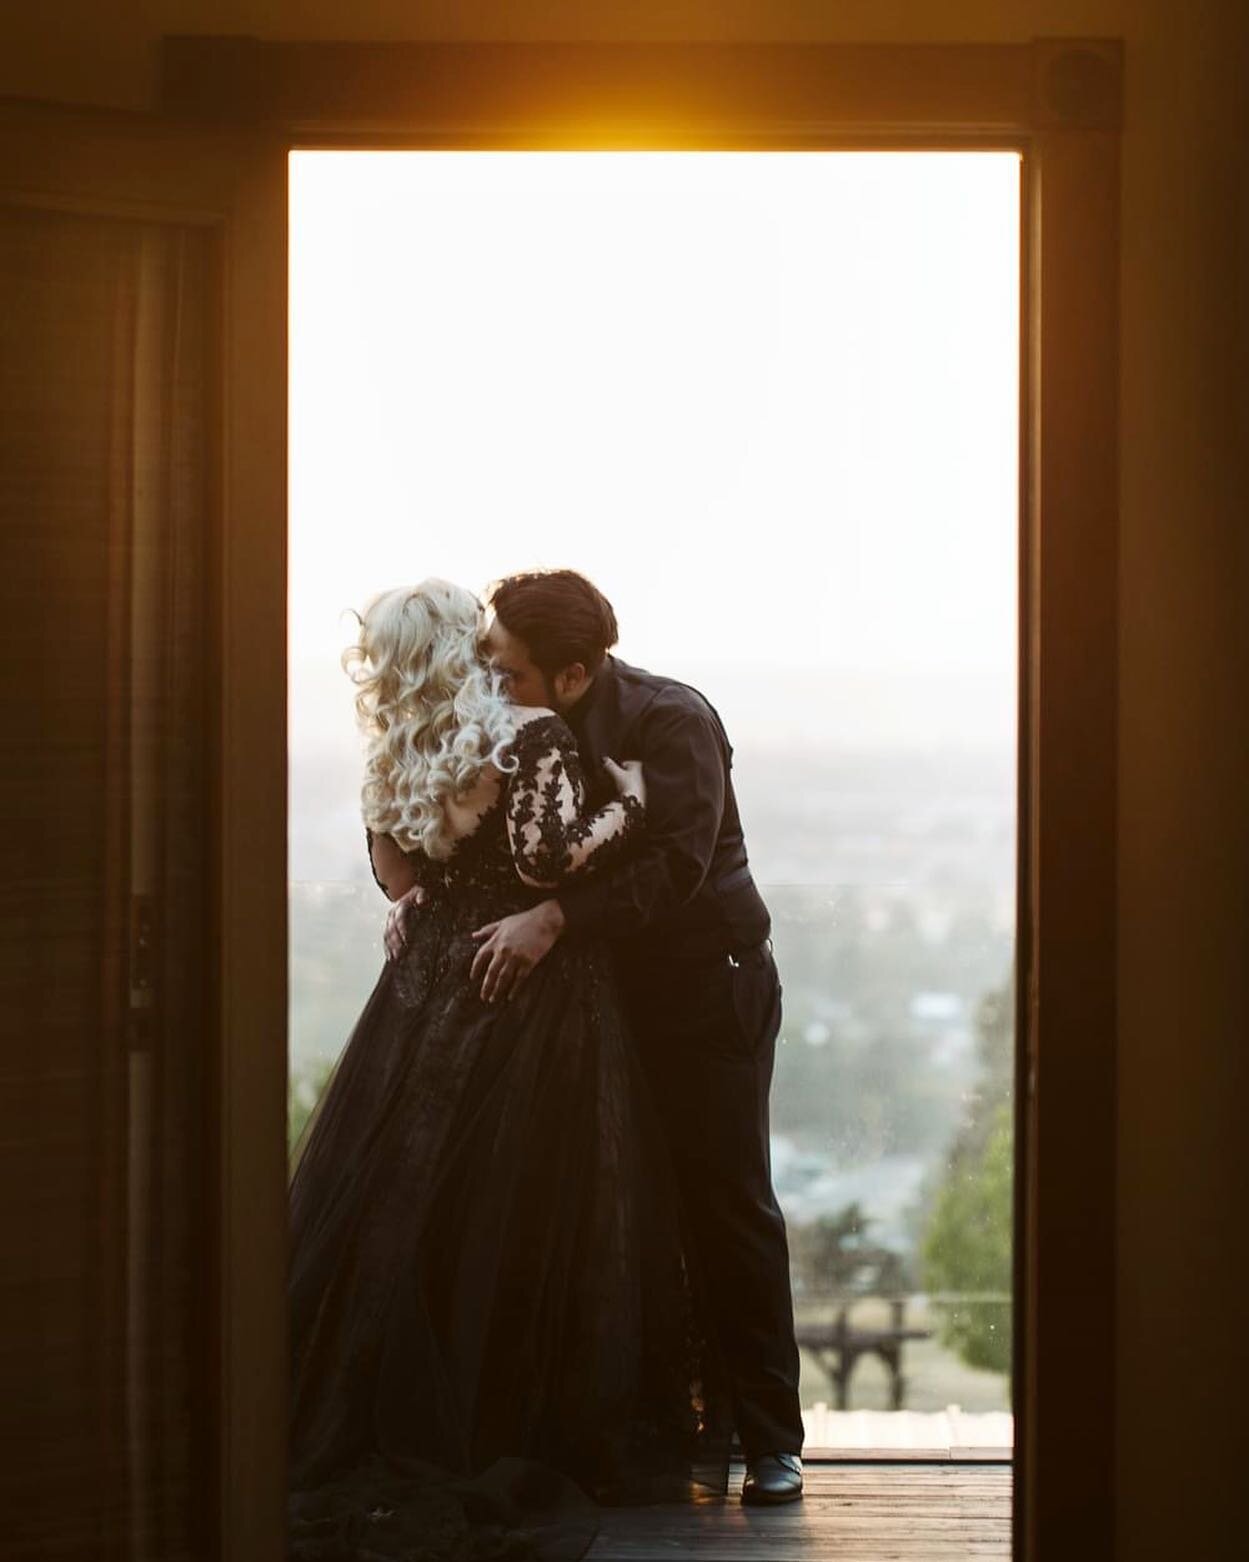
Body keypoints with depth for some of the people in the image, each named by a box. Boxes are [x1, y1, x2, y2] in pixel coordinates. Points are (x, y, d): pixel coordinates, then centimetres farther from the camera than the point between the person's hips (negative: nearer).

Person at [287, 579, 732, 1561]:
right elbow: (550, 859, -22)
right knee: (530, 1220, 2)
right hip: (533, 1000, -6)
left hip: (433, 985, 6)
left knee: (398, 1202, 9)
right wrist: (626, 800, -10)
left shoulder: (396, 761, 7)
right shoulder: (530, 736, -12)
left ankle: (366, 1438, 13)